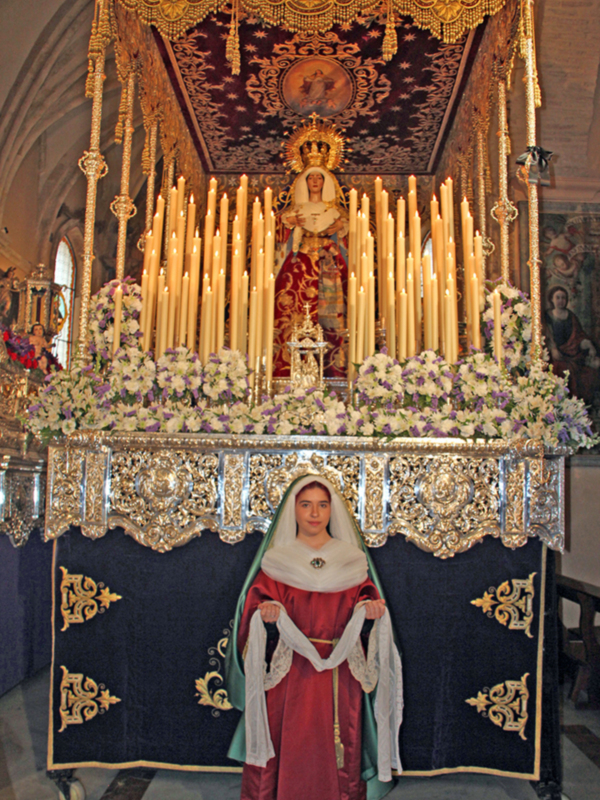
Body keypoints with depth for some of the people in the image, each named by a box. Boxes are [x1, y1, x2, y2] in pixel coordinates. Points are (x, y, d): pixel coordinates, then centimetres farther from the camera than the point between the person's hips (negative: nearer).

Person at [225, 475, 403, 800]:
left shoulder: (353, 561, 7)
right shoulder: (276, 561, 3)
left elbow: (365, 610, 5)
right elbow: (257, 607, -3)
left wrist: (371, 610, -16)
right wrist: (266, 614, -23)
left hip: (339, 677, 1)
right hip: (288, 675, -1)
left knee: (336, 756, 6)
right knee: (287, 752, 2)